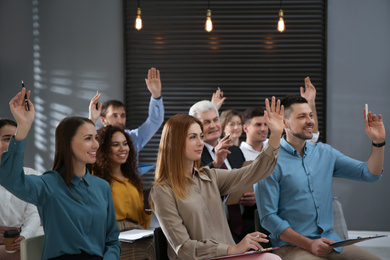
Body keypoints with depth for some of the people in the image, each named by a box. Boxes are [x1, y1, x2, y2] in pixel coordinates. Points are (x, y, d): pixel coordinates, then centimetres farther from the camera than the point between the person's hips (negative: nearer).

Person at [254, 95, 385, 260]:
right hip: (292, 246, -6)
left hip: (329, 241, 6)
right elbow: (268, 217, -10)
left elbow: (369, 173, 12)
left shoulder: (325, 153, 13)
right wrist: (309, 245, -17)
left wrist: (378, 142, -5)